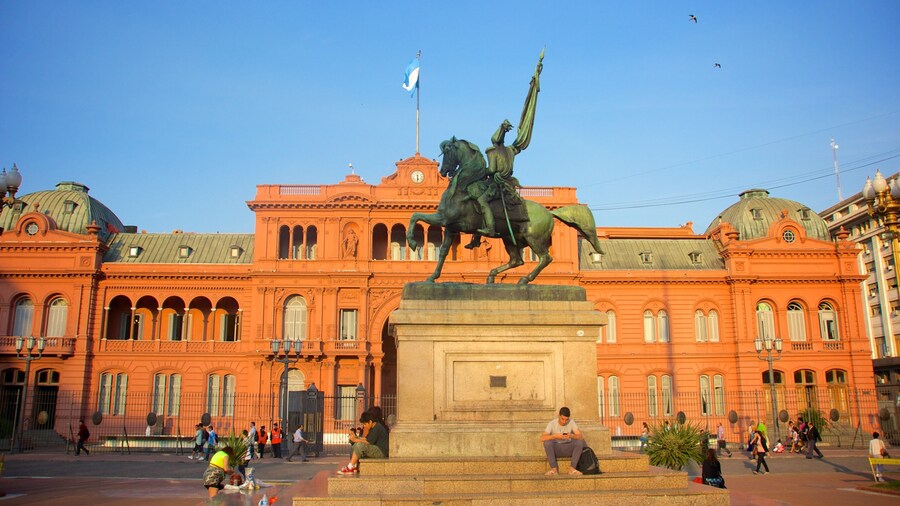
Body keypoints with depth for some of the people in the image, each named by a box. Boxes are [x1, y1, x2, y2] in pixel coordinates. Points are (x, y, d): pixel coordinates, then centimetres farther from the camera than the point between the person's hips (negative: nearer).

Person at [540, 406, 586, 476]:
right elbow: (542, 438, -23)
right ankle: (554, 468, -23)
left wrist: (571, 435, -36)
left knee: (580, 442, -26)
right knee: (547, 442, -31)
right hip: (556, 449, -1)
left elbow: (581, 436, -16)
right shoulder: (552, 423, -13)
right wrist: (555, 436, -36)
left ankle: (572, 468, -22)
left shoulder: (571, 422, -8)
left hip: (568, 449, 1)